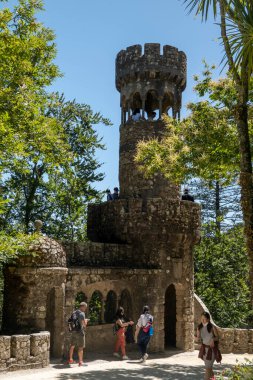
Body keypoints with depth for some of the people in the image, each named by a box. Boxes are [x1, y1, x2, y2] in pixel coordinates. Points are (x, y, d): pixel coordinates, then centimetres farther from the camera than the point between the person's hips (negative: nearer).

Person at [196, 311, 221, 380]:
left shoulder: (212, 327, -17)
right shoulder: (199, 327, -5)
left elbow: (217, 337, -6)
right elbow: (198, 337, 1)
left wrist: (213, 339, -27)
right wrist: (197, 338, -21)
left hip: (212, 348, -5)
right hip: (204, 348, 5)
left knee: (208, 366, -8)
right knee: (208, 365, 16)